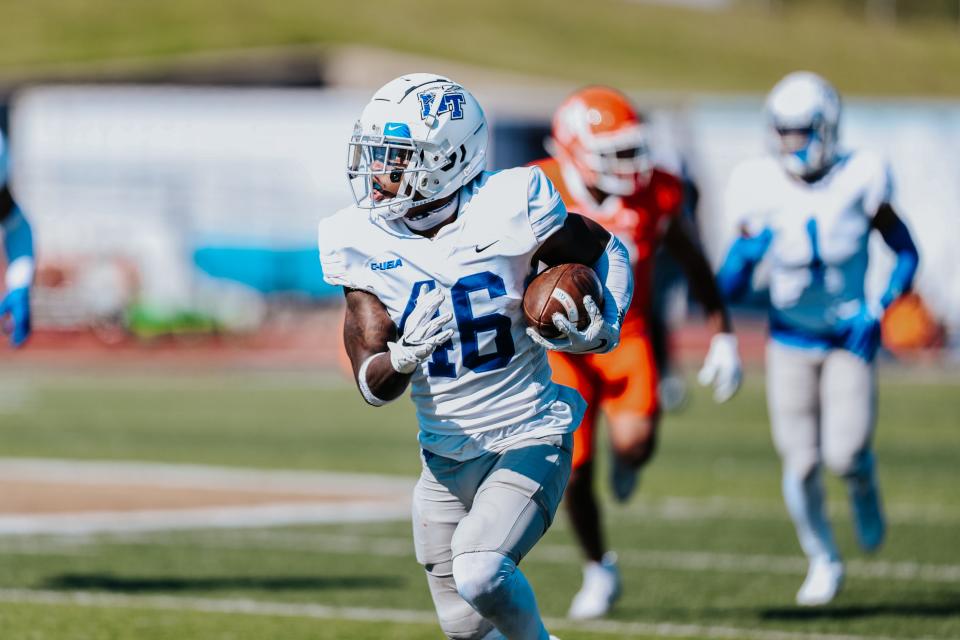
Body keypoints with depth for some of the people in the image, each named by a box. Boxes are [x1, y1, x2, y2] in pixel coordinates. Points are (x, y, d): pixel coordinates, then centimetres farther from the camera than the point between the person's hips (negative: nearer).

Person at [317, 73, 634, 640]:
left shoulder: (507, 211, -15)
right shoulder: (365, 244, -6)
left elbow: (606, 251, 4)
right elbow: (373, 386, -9)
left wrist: (604, 328, -14)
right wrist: (403, 357, -32)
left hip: (528, 442, -5)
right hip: (446, 458, 5)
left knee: (479, 573, -26)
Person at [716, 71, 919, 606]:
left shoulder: (858, 181, -13)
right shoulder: (761, 190, -9)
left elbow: (906, 251, -1)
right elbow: (731, 285, -3)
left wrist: (879, 307, -15)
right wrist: (747, 253, -25)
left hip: (850, 336, -1)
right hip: (791, 339, 1)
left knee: (846, 453, -13)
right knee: (801, 463, -2)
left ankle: (865, 487, 26)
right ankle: (824, 562, 21)